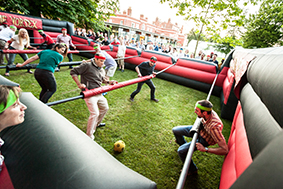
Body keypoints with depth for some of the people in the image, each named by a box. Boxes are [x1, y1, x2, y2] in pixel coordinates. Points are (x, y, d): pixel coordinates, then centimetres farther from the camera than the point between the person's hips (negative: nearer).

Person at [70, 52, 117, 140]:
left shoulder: (101, 69, 12)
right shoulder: (87, 65, -12)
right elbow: (73, 72, -11)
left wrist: (108, 82, 6)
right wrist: (79, 84, -19)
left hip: (98, 93, 9)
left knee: (105, 108, 22)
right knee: (95, 113, -14)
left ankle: (96, 124, 46)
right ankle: (89, 136, 3)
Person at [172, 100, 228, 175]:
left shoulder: (214, 127, -42)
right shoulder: (209, 111, -22)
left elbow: (225, 150, -38)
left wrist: (205, 149, -36)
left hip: (203, 139, -6)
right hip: (199, 129, 7)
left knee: (181, 151, -21)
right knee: (175, 130, 9)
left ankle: (192, 170, 9)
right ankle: (183, 143, 43)